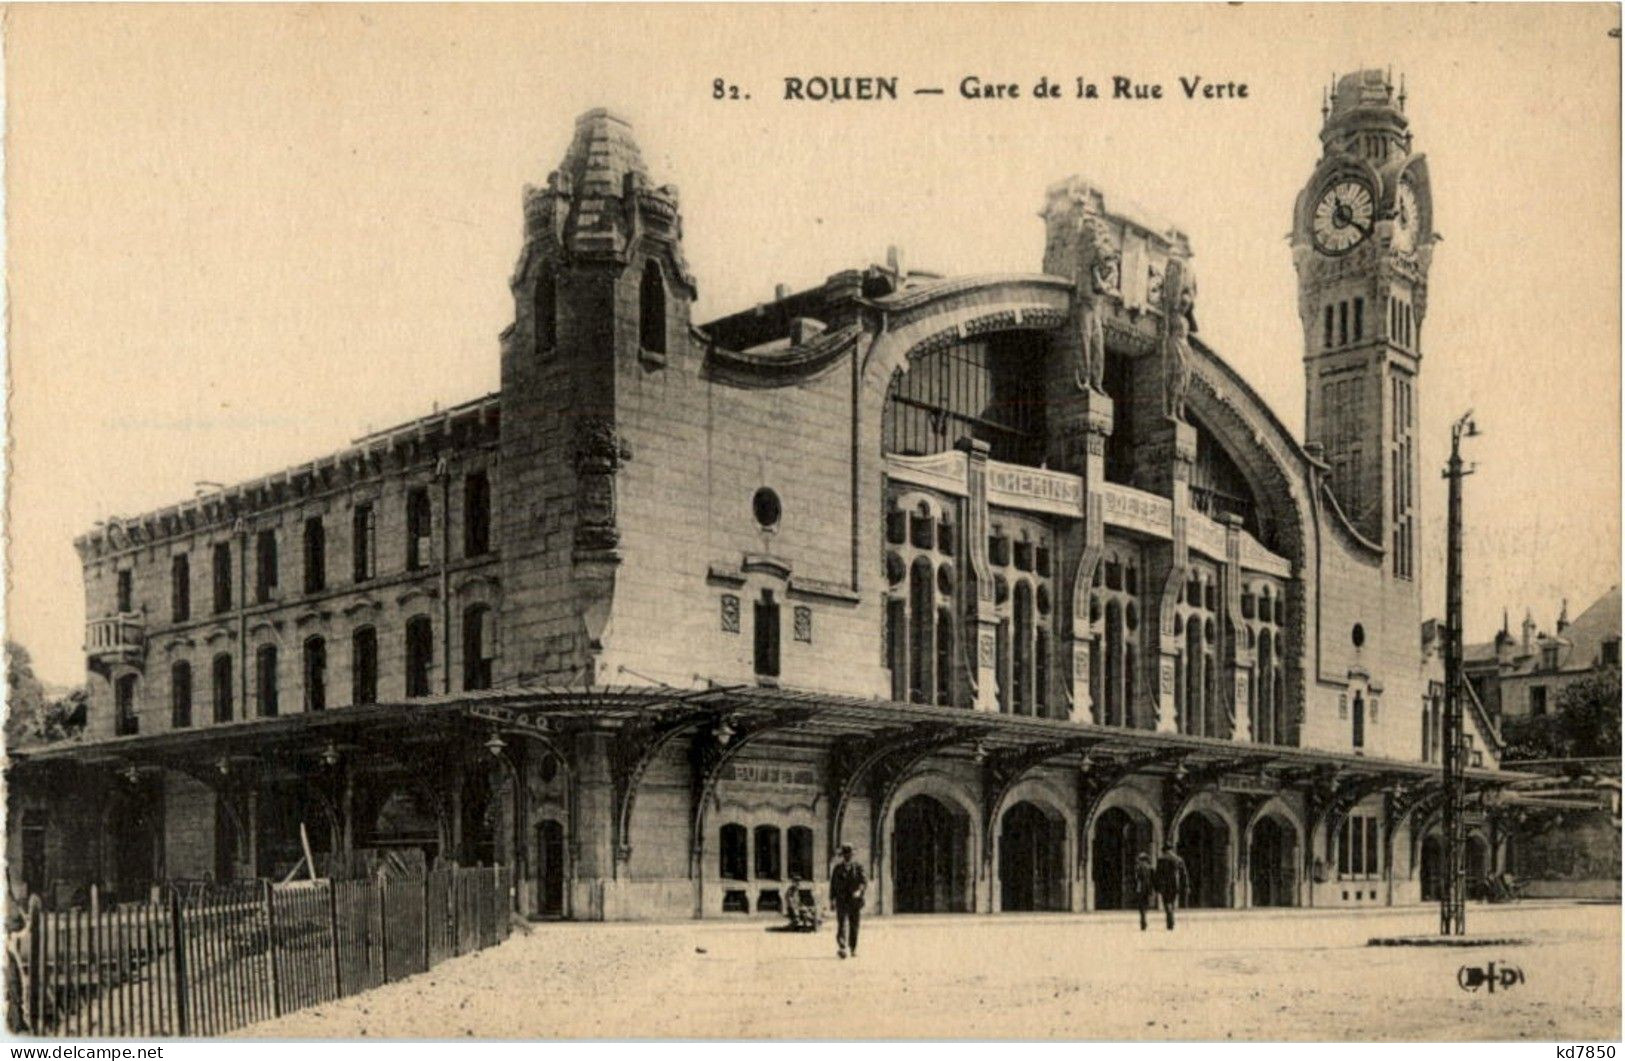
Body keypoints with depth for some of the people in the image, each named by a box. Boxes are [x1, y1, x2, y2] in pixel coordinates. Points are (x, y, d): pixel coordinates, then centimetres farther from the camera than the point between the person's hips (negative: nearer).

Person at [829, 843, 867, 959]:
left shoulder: (857, 867, 6)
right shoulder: (837, 868, 7)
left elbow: (865, 882, 1)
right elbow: (832, 885, 11)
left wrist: (859, 890, -19)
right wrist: (831, 900, 7)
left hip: (854, 900, 1)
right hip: (841, 901, -1)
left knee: (854, 926, 6)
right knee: (842, 925, -14)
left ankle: (853, 949, 18)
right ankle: (841, 948, -25)